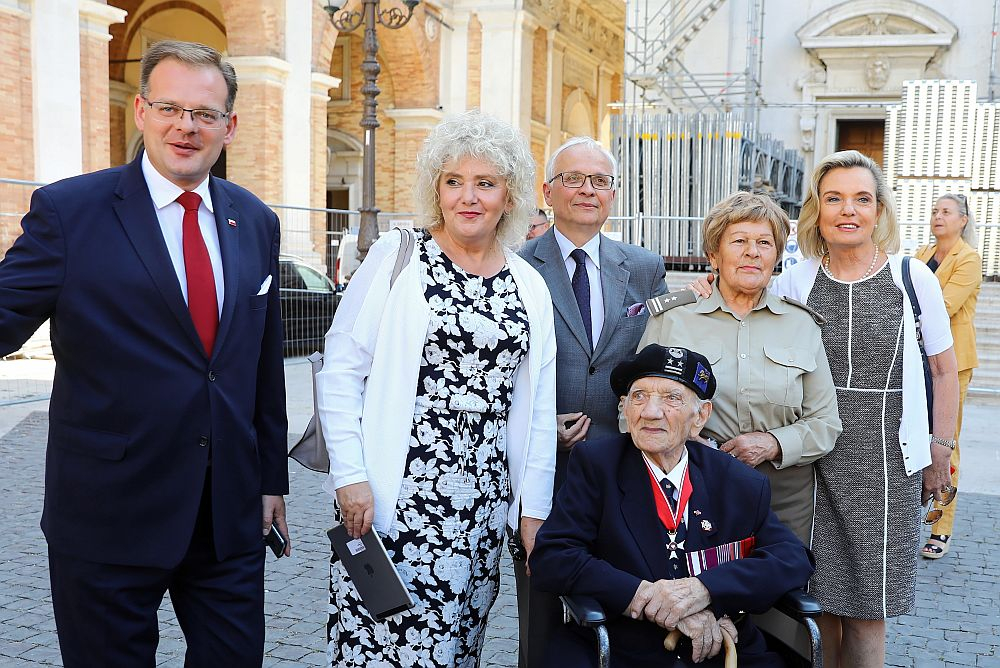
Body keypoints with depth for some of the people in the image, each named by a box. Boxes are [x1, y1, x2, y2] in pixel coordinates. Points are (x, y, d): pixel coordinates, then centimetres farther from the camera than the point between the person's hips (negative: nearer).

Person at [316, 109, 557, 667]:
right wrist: (351, 474, -9)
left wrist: (534, 509, 9)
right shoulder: (397, 258, -1)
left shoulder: (529, 287, 9)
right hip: (393, 496, -3)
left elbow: (538, 407, 11)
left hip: (483, 504, 4)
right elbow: (340, 372, -3)